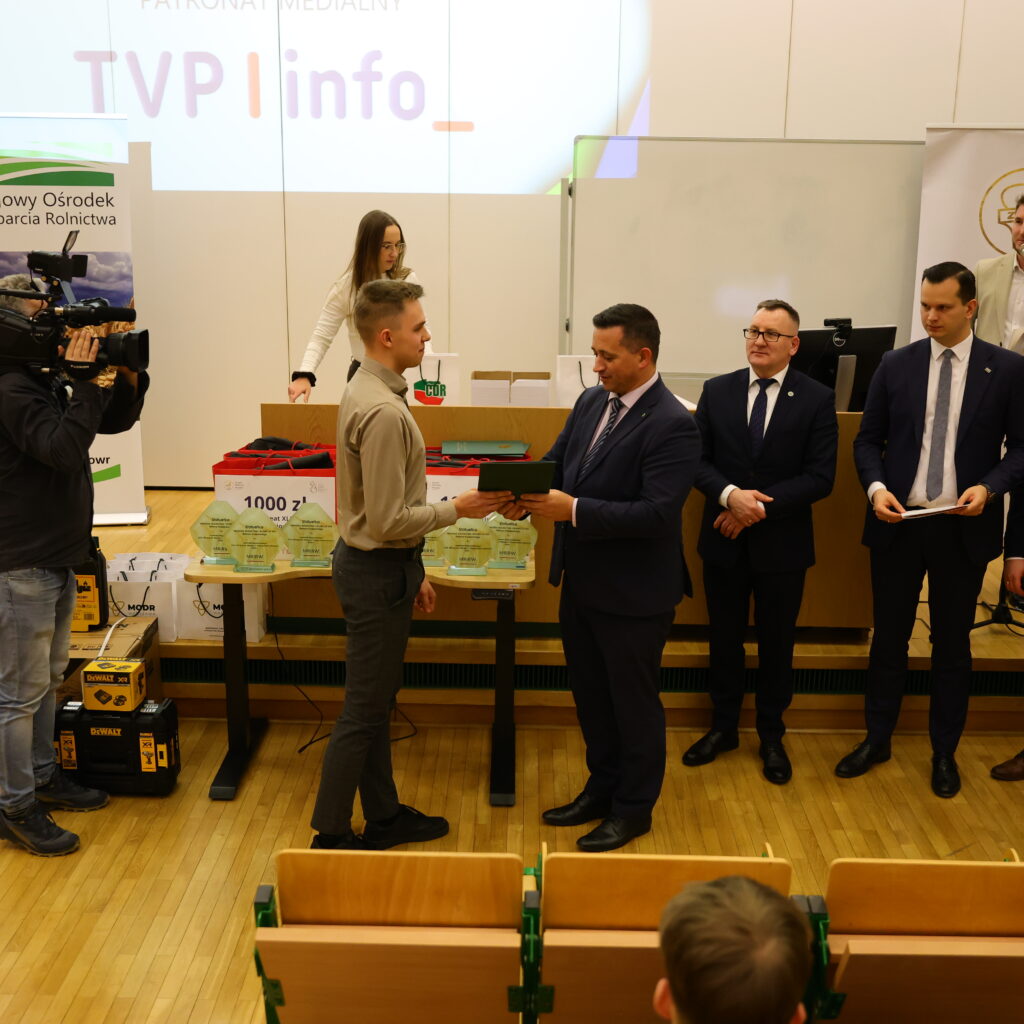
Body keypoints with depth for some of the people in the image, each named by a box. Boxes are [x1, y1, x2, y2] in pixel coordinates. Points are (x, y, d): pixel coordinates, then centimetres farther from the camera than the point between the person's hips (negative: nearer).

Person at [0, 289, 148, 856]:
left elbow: (113, 422, 15)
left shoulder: (47, 383, 9)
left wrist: (126, 379, -3)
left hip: (56, 559, 10)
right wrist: (85, 381, -28)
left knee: (48, 678, 21)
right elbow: (64, 449, -30)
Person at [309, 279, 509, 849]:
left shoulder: (371, 390, 8)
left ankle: (384, 815, 33)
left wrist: (412, 571, 19)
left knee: (378, 703, 19)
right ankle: (331, 836, 14)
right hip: (378, 572, -10)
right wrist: (456, 510, -14)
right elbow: (387, 520, -24)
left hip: (382, 566, 10)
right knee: (364, 712, 2)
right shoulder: (384, 412, -24)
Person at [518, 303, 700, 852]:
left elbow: (657, 513, -27)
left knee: (634, 703, 10)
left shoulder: (672, 425, -20)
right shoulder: (590, 402, 4)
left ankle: (634, 808, 29)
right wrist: (526, 491, -14)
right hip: (581, 582, 8)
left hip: (633, 594, -8)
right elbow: (555, 463, 9)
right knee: (591, 694, 21)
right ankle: (602, 788, 40)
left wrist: (574, 510, -30)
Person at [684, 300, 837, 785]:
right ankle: (723, 727, 31)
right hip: (724, 542, 2)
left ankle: (771, 736, 29)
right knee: (724, 639, 14)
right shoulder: (717, 391, 1)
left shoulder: (817, 399, -7)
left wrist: (760, 507, -18)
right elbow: (699, 459, -1)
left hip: (782, 544, -2)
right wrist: (730, 495, -20)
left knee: (776, 644, 12)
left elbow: (820, 476, -11)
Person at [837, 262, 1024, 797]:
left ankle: (944, 752, 27)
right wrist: (876, 486, -13)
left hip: (963, 528, -1)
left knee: (952, 643, 11)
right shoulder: (896, 364, 2)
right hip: (897, 523, 1)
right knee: (888, 636, 11)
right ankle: (876, 739, 27)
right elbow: (868, 439, 5)